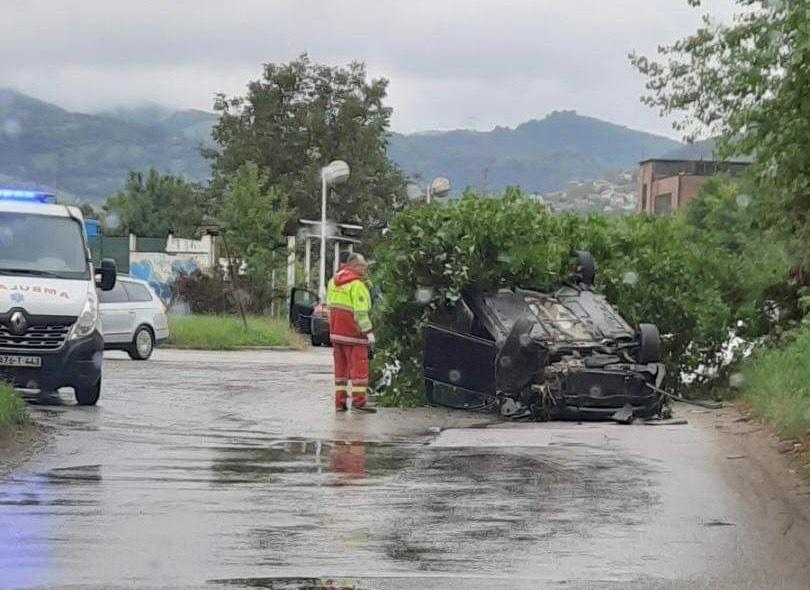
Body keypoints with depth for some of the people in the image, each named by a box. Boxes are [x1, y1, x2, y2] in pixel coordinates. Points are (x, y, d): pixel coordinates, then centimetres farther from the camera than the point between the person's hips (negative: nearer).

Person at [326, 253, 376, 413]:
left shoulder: (334, 281, 13)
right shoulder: (357, 284, -14)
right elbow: (360, 311, -19)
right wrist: (368, 331, -18)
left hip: (336, 332, 8)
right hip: (352, 332, -8)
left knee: (341, 366, 12)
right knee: (359, 365, -4)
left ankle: (340, 401, 12)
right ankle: (359, 400, -7)